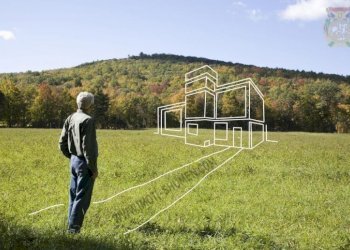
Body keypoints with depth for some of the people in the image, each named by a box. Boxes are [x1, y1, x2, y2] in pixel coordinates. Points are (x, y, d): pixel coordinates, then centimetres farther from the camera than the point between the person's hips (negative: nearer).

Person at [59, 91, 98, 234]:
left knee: (74, 194, 16)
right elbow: (88, 147, -21)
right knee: (82, 197, 0)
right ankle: (74, 227, 4)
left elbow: (62, 143, 12)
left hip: (74, 160, 8)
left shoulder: (70, 119, 7)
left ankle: (72, 224, 25)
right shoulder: (87, 120, -18)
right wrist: (94, 169, -15)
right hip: (84, 163, -8)